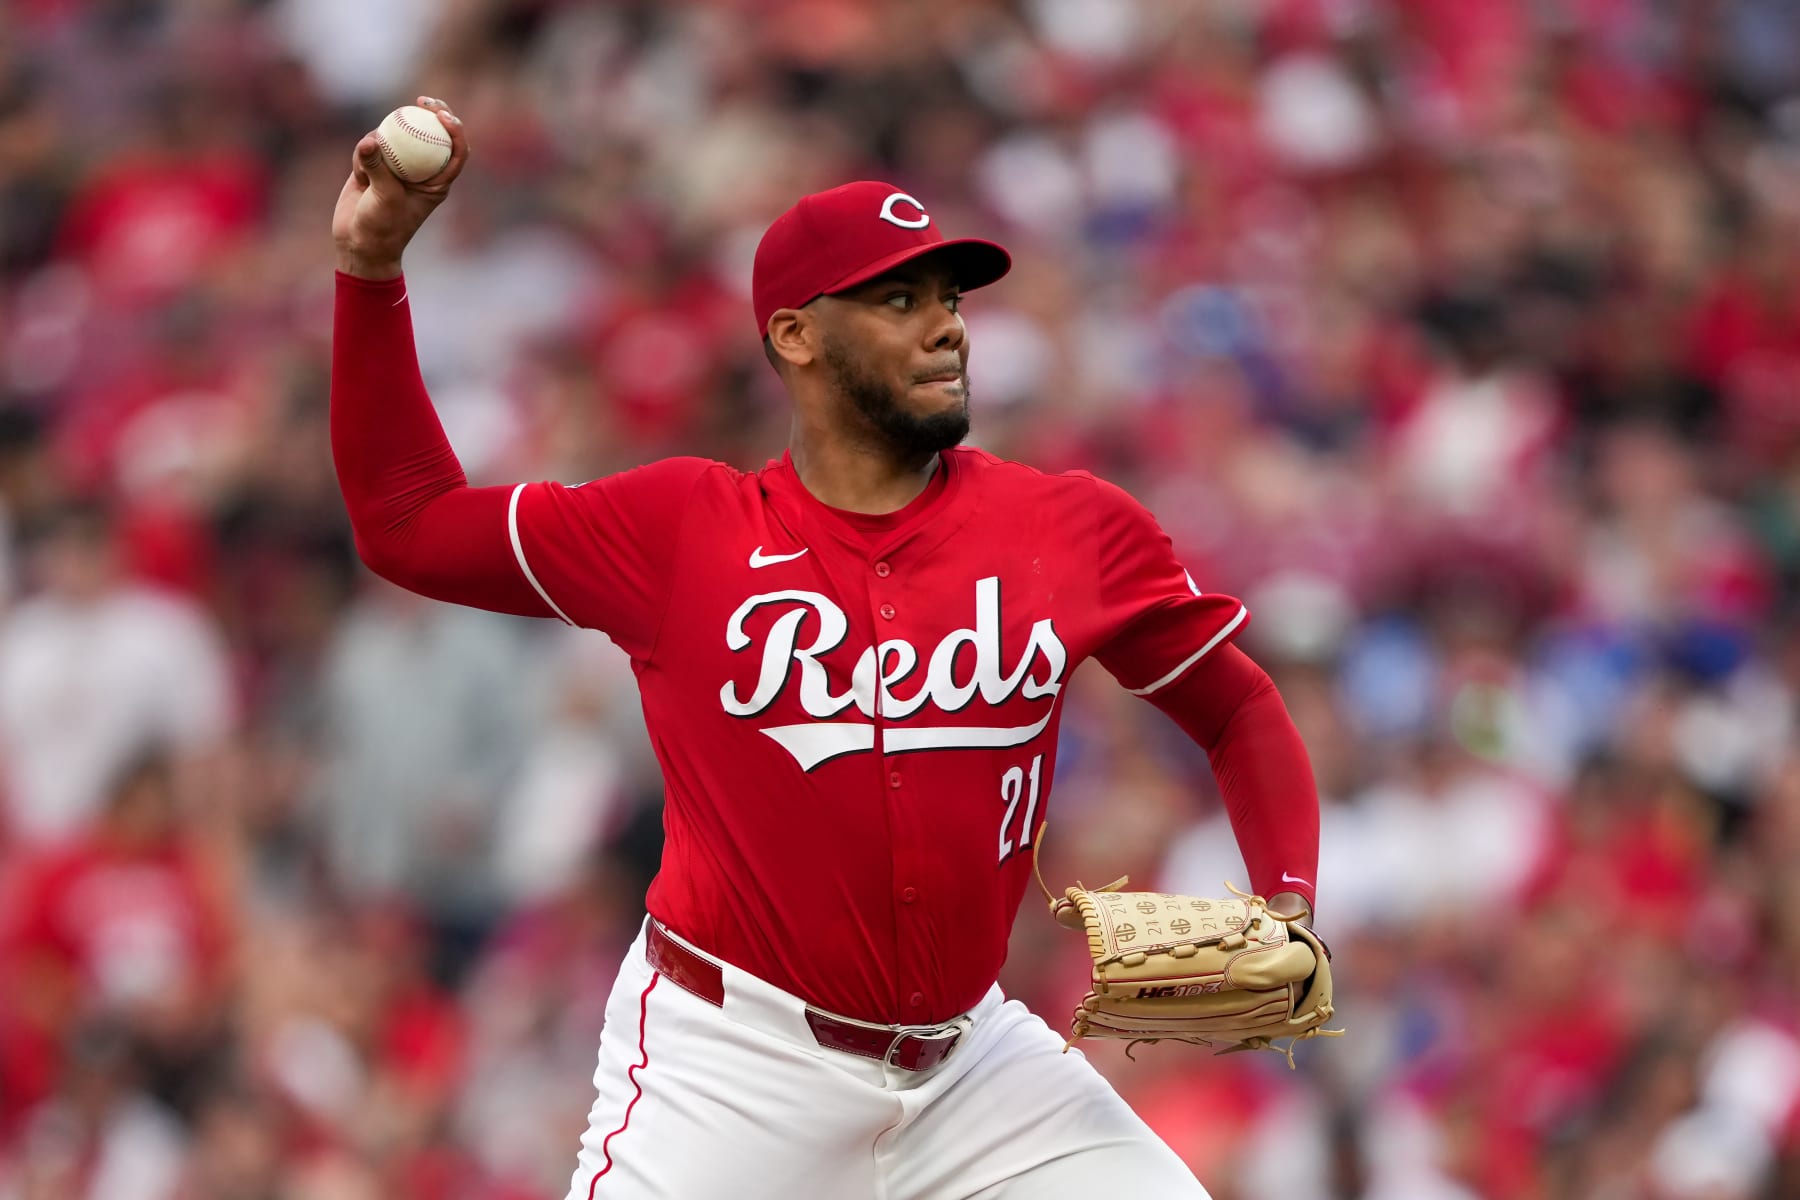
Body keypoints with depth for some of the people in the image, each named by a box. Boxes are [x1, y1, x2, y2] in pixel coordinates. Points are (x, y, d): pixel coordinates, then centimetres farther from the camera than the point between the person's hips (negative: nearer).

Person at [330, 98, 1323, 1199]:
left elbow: (1237, 709, 11)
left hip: (978, 1059, 2)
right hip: (734, 1061, -2)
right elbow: (409, 524, 3)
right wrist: (372, 269, -5)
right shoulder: (681, 532, -1)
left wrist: (1288, 911, -6)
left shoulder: (1074, 531, 2)